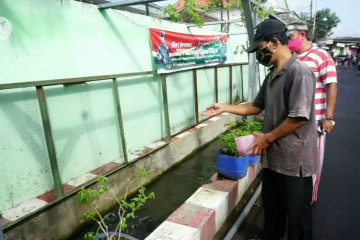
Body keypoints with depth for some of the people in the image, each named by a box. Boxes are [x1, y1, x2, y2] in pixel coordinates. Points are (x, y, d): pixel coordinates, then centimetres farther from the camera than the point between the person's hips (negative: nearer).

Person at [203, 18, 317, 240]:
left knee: (297, 213, 13)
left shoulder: (299, 72, -19)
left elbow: (300, 117, -24)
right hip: (273, 156, 8)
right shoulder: (272, 76, 8)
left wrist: (267, 137, -14)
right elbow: (257, 106, 15)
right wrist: (225, 108, 8)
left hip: (295, 159, -8)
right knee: (271, 207, 25)